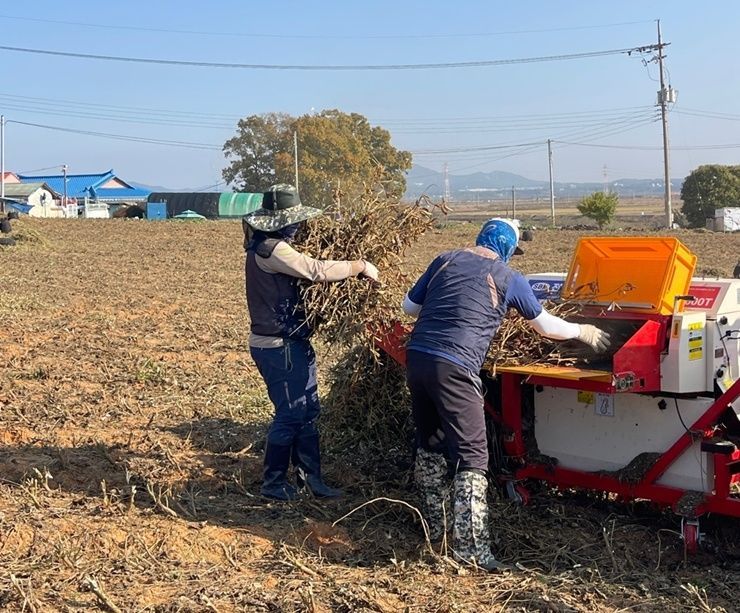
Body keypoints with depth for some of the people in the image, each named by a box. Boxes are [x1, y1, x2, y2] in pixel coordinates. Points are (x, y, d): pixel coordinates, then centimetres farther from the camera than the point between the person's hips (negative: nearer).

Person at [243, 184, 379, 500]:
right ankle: (273, 483, 12)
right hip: (279, 347, -10)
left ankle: (310, 478, 21)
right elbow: (317, 271, -27)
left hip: (291, 344, 10)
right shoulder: (270, 249, -21)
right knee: (290, 414, -1)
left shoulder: (266, 246, 12)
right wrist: (360, 266, -16)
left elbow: (303, 272, 18)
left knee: (307, 411, 14)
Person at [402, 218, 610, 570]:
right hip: (453, 368, -5)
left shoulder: (446, 261, 15)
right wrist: (584, 332, 35)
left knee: (429, 445, 21)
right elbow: (545, 326, 18)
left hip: (417, 357, 6)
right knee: (472, 457, -2)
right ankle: (471, 547, -10)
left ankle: (433, 527, 31)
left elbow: (409, 307, 20)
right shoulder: (508, 279, 7)